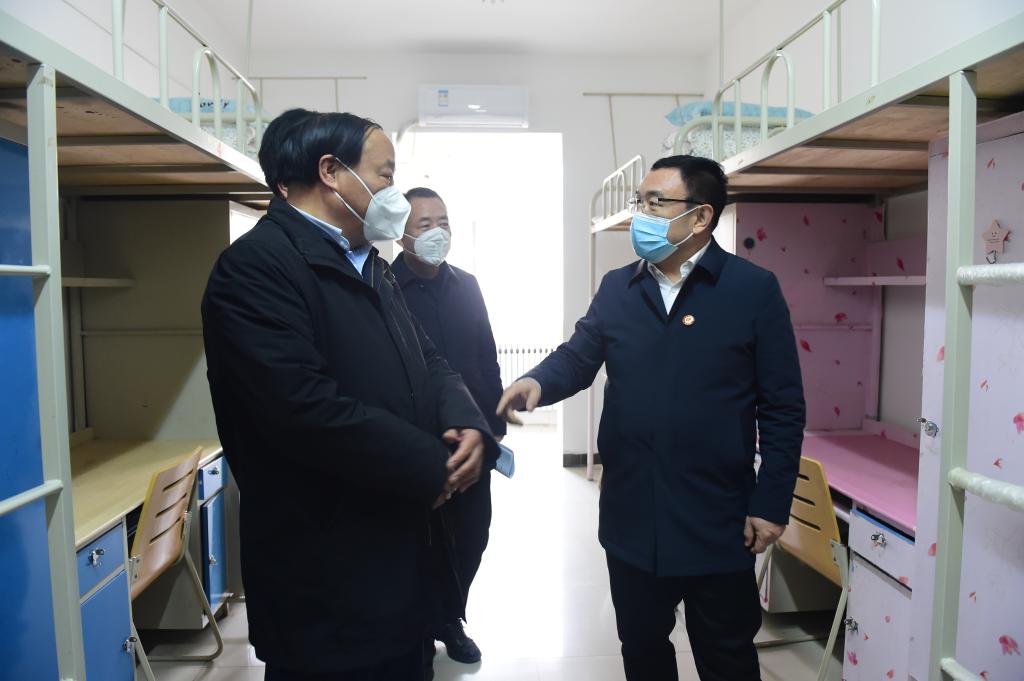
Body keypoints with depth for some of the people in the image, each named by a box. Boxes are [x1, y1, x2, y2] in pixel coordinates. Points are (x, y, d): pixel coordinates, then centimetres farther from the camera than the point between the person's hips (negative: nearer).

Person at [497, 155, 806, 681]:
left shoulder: (754, 289, -7)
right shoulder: (616, 288, 5)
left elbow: (783, 407, -6)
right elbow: (578, 356, 1)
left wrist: (771, 504, -8)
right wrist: (537, 382, -23)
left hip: (717, 522, -3)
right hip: (631, 518, 4)